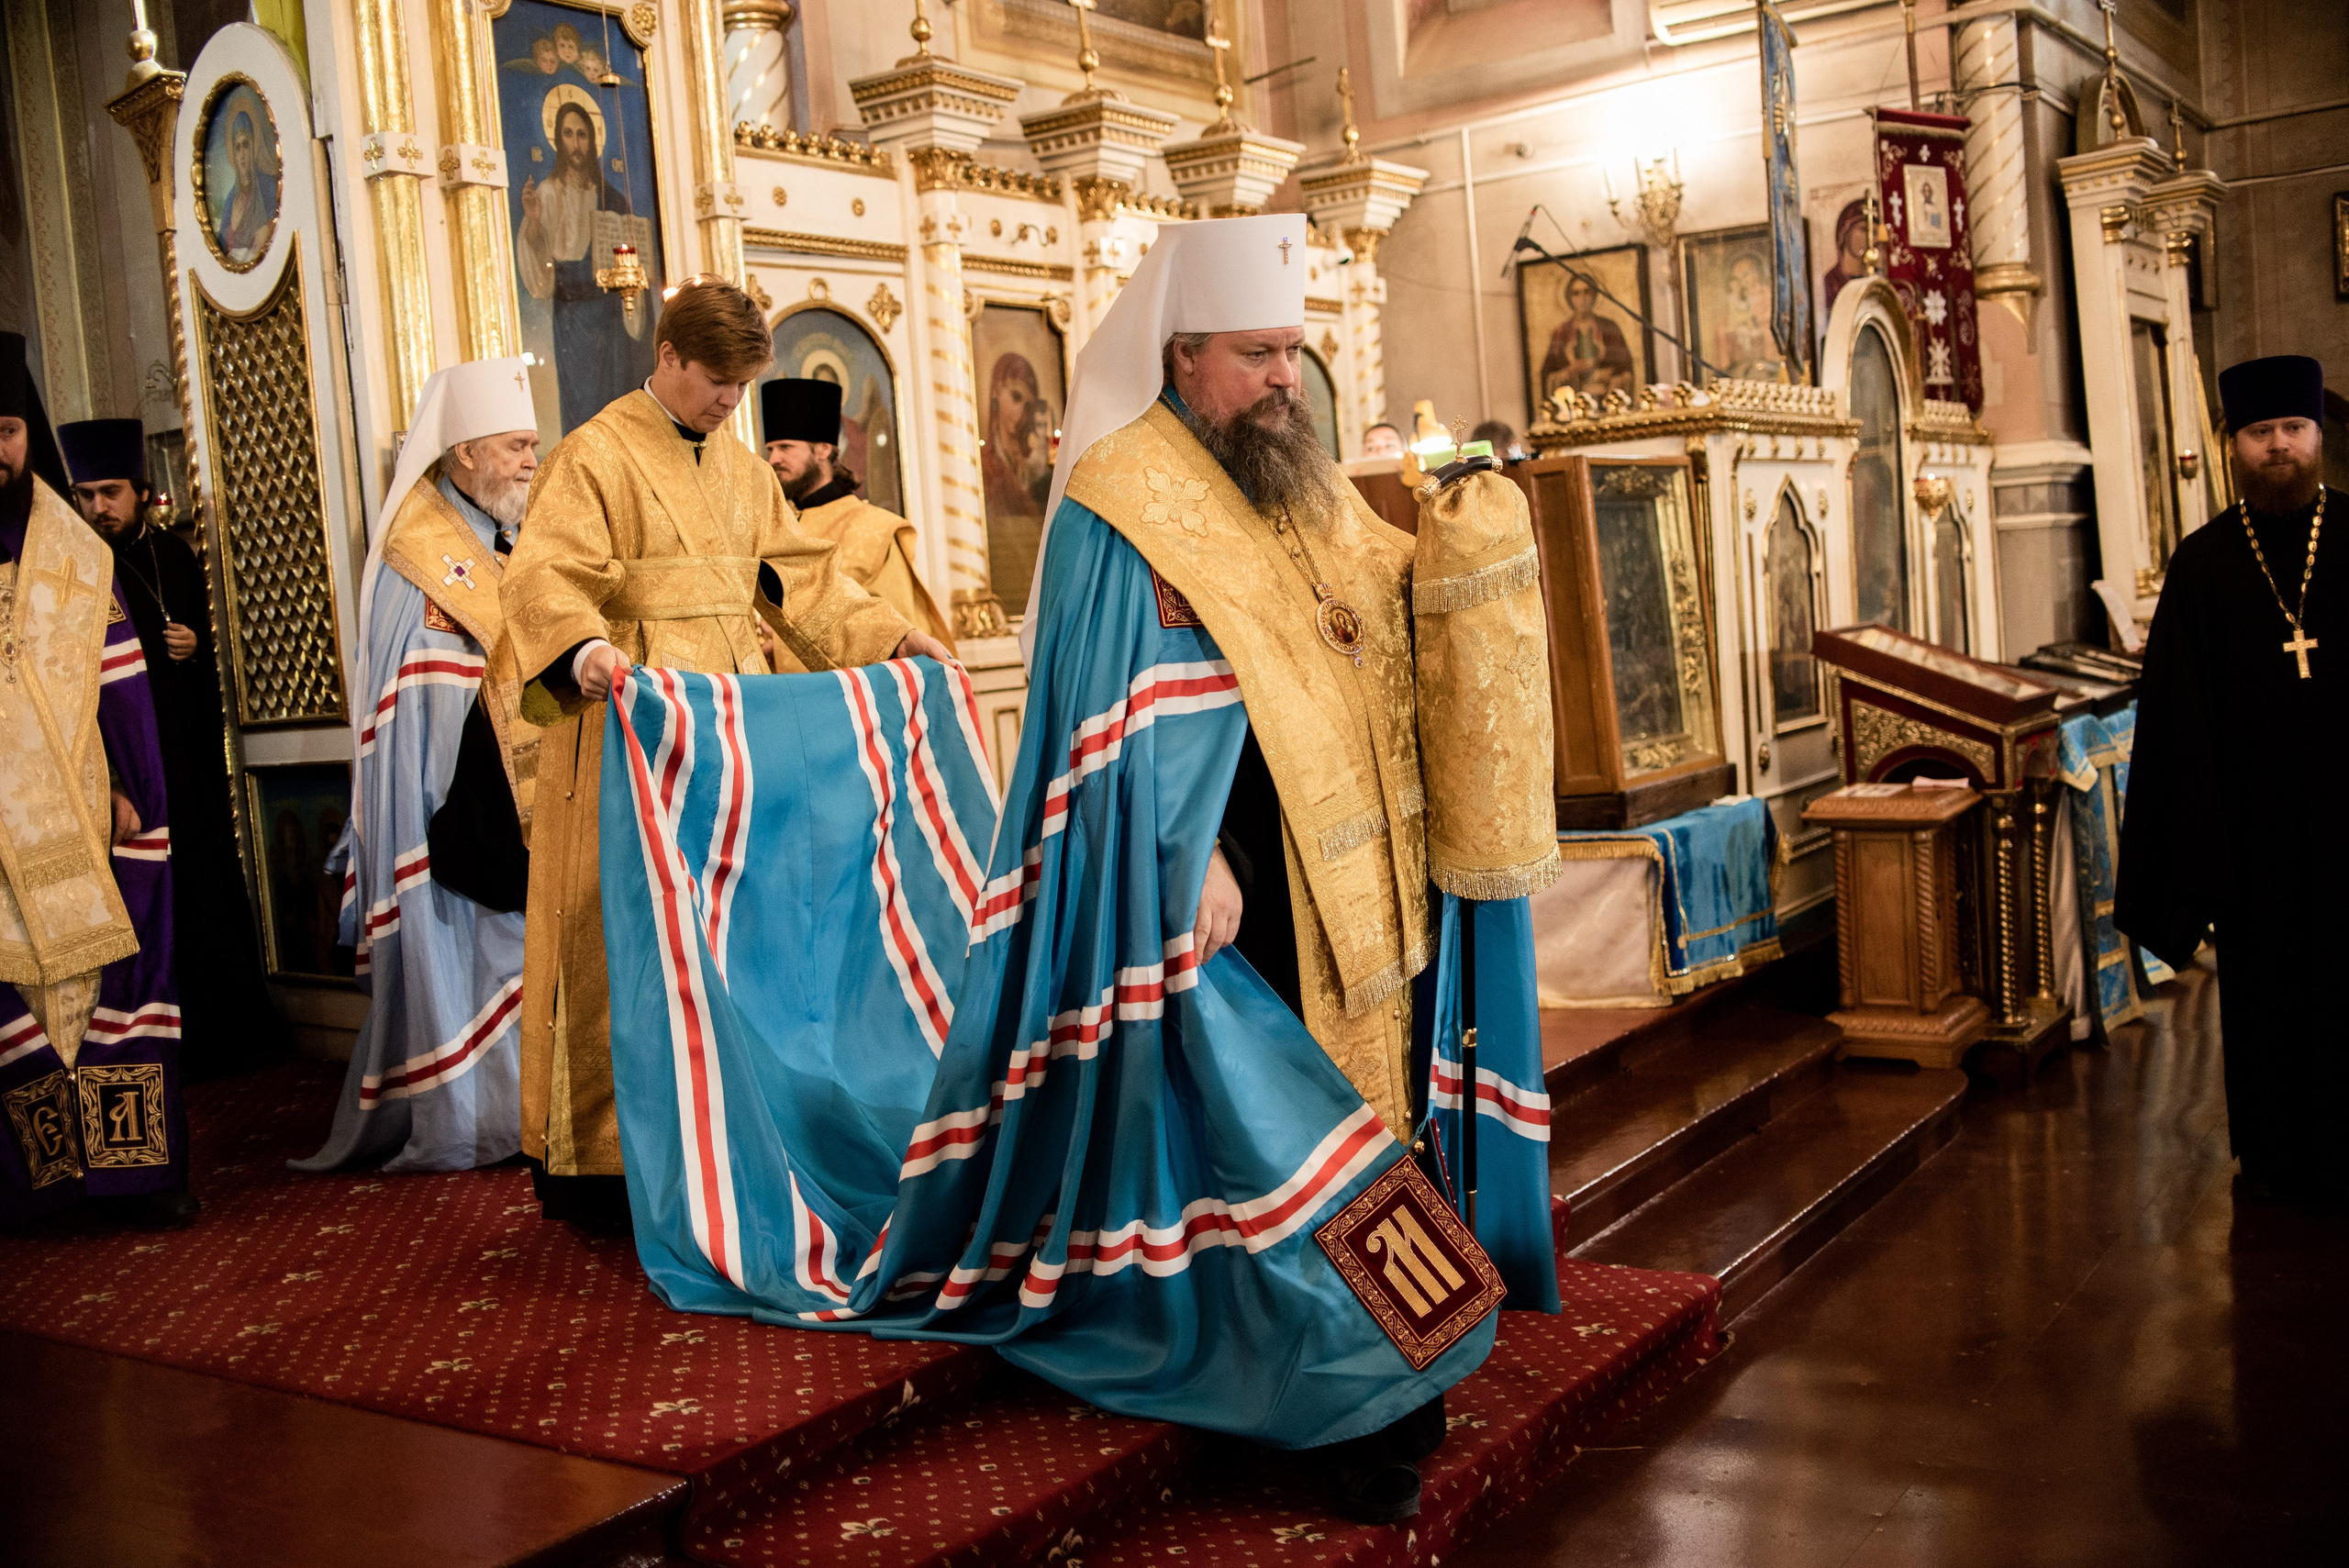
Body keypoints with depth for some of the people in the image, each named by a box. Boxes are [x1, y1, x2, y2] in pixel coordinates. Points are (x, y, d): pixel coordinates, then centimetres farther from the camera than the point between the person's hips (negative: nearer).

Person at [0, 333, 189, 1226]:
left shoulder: (74, 554, 9)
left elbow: (119, 680, 7)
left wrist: (130, 791, 0)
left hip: (80, 820, 2)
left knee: (106, 977, 3)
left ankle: (136, 1169, 9)